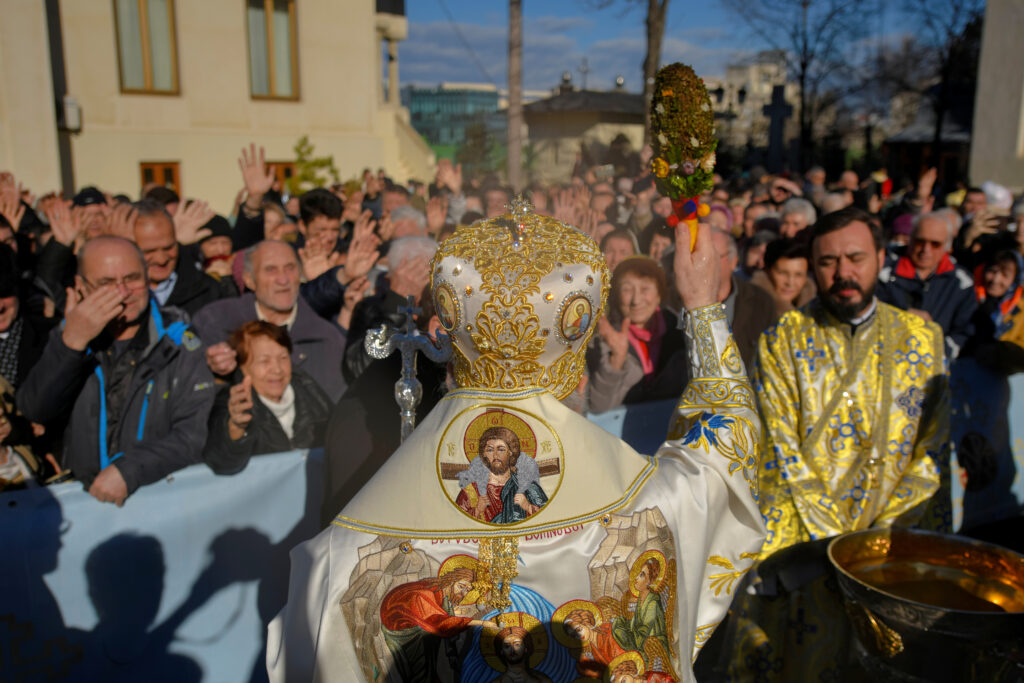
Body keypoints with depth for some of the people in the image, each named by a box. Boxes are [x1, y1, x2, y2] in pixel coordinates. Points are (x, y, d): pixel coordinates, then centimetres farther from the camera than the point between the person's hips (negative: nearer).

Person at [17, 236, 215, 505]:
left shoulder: (178, 344, -1)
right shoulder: (70, 336, 8)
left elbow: (193, 435, -6)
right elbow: (35, 411, -4)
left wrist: (128, 471, -18)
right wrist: (72, 342, -16)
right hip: (80, 492, 1)